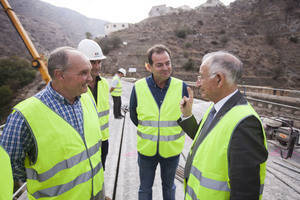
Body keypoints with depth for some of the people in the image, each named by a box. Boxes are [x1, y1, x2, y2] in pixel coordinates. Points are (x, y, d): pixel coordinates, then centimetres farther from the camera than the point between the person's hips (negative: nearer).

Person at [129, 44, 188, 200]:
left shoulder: (181, 86, -13)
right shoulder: (138, 87, -12)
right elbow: (133, 115, 3)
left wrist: (172, 130, 5)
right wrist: (147, 131, 7)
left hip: (171, 149, 0)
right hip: (146, 148, 0)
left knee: (168, 186, 24)